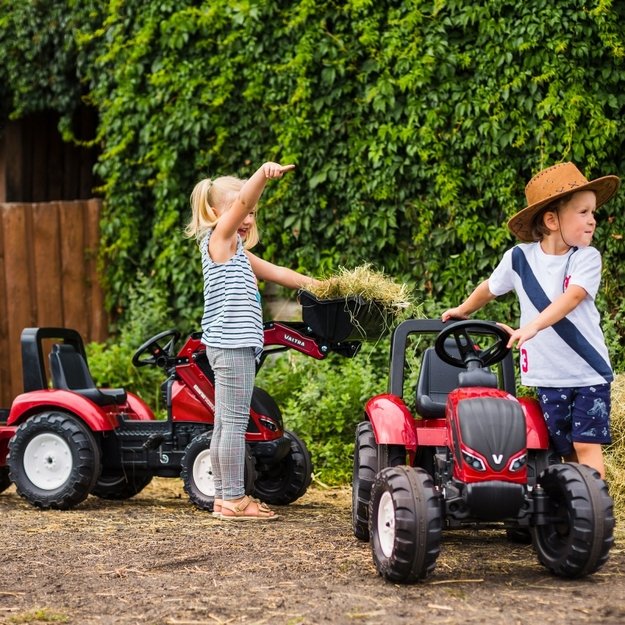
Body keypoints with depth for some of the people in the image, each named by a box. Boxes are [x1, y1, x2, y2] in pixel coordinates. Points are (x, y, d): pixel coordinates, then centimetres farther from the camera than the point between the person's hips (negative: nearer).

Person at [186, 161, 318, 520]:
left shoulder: (237, 250, 22)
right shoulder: (218, 240, -5)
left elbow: (276, 272, 29)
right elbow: (241, 201, -22)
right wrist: (264, 174, -36)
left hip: (235, 345, 10)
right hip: (230, 344, -10)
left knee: (225, 423, 10)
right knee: (235, 422, -8)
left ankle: (225, 497, 14)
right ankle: (234, 499, -5)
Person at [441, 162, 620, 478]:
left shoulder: (587, 258, -7)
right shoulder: (519, 258, -1)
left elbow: (571, 297, -24)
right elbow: (490, 288, 19)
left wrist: (532, 327, -37)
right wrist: (463, 311, 33)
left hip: (589, 372, -2)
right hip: (548, 375, 2)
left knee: (587, 444, -8)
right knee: (565, 450, 4)